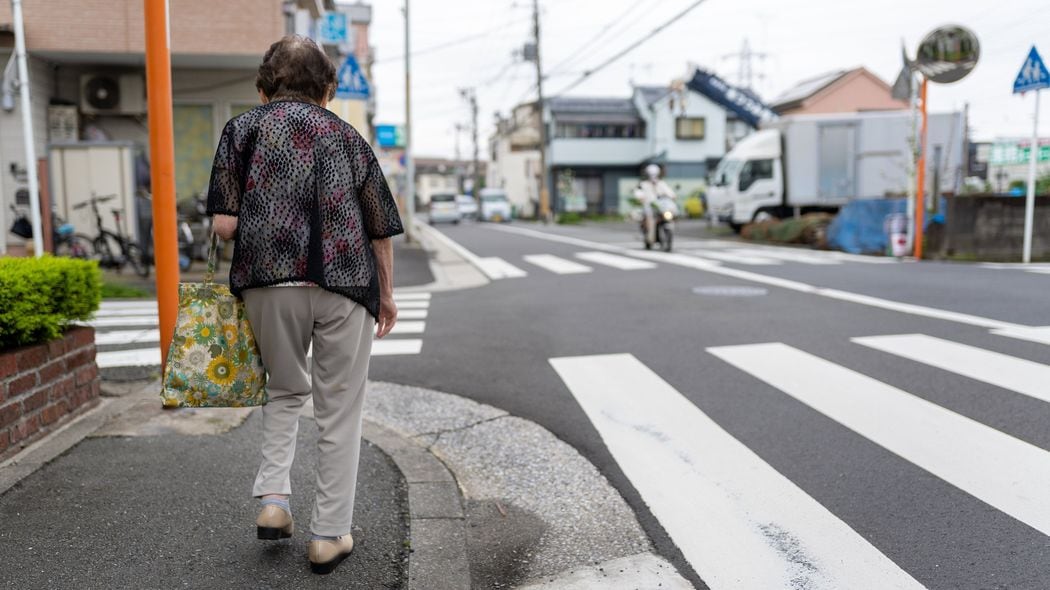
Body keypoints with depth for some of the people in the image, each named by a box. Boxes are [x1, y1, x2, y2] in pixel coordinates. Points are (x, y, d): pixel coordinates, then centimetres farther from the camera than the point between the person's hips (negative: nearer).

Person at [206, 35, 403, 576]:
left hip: (267, 281, 1)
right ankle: (329, 535, 14)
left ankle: (273, 499, 12)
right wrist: (386, 294, 21)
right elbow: (380, 231, 10)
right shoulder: (347, 136, 12)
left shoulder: (242, 129, 9)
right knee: (339, 411, 8)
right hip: (344, 284, 0)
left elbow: (224, 225, -1)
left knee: (285, 390, 24)